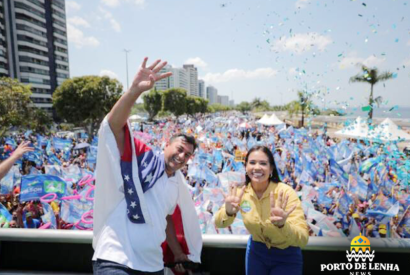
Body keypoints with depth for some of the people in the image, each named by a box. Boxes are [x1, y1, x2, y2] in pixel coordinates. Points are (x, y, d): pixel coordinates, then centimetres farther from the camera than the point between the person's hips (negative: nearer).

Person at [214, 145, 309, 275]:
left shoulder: (286, 192, -26)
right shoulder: (241, 193, -14)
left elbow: (302, 239, -30)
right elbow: (219, 223, -18)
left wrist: (282, 225, -50)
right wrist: (228, 212, -40)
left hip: (286, 256, -3)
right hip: (257, 251, 3)